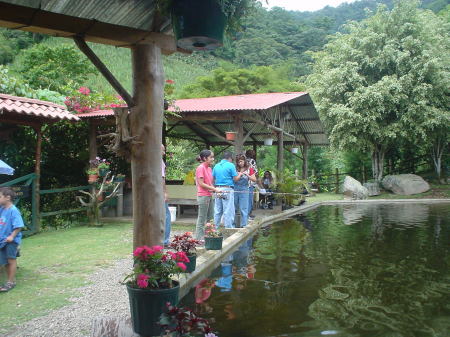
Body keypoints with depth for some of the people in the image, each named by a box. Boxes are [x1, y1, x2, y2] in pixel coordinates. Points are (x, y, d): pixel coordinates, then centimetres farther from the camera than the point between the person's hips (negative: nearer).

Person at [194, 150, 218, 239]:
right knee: (202, 220, -3)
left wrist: (215, 189, 1)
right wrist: (214, 189, -16)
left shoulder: (209, 168, 13)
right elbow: (201, 184, -16)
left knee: (210, 218, 13)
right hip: (203, 196, -9)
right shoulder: (200, 168, -12)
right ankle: (199, 238, 4)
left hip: (209, 196, 9)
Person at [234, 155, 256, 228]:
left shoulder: (249, 169, 4)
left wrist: (247, 175, -16)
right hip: (235, 190, 3)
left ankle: (243, 225, 4)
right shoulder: (235, 169, 8)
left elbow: (254, 180, -1)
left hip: (244, 191, -2)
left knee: (243, 209, -1)